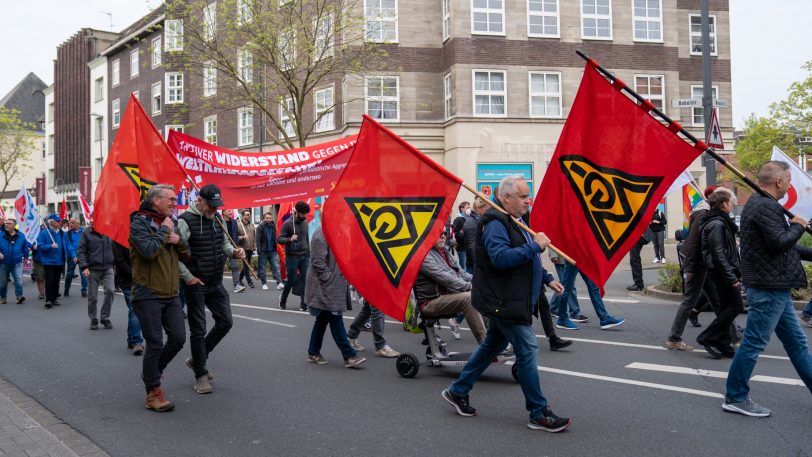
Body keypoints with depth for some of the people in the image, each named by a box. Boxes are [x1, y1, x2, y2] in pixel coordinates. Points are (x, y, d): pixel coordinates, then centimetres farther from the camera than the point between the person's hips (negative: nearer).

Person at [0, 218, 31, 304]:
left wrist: (25, 256, 18)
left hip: (17, 263, 0)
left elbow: (26, 245, 17)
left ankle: (19, 296, -13)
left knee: (19, 280, -15)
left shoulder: (21, 236, 2)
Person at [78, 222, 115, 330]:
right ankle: (93, 320, 23)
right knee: (92, 297, 6)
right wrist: (84, 267, -12)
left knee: (110, 291, -15)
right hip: (93, 269, -1)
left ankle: (105, 317, 1)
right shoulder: (87, 233, 0)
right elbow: (81, 251, -3)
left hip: (108, 268, 1)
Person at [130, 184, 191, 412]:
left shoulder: (170, 223, 14)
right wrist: (164, 231, -14)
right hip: (148, 295, -7)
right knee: (155, 344, -3)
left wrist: (178, 240, -5)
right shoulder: (139, 223, -9)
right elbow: (148, 251, -26)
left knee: (178, 338, 5)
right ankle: (153, 393, 9)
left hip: (171, 294, 7)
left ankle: (152, 370, 30)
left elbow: (186, 256, 15)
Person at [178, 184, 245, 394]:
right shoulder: (185, 221, -16)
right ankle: (201, 375, 14)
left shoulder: (217, 219, 7)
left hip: (216, 283, 7)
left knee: (225, 322, 9)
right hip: (195, 284, -7)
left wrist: (234, 252, -2)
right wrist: (188, 277, -18)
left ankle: (197, 358, 27)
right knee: (198, 330, 2)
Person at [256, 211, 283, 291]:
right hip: (264, 251, -2)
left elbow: (276, 239, 7)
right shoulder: (260, 227, -3)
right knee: (263, 269, 6)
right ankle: (264, 284, 16)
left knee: (276, 267, -6)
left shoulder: (274, 226, 7)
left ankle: (279, 283, -11)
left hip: (273, 251, 2)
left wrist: (277, 248, 0)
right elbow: (258, 240, -7)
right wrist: (259, 250, -15)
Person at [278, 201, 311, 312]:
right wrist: (290, 239, -29)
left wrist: (308, 253, 17)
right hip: (292, 256, -4)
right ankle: (283, 300, 24)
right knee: (291, 280, 2)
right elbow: (279, 239, -10)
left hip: (304, 256, 4)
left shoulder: (305, 222, 9)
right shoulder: (288, 223, -8)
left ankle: (304, 303, 2)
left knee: (304, 280, -3)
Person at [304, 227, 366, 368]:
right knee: (335, 319, -6)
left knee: (323, 318, 15)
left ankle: (313, 353, 24)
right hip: (326, 287, -10)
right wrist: (329, 278, -17)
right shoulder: (321, 234, -17)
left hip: (336, 286, 10)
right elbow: (318, 262, -20)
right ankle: (349, 356, -4)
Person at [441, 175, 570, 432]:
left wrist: (547, 279, 18)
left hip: (507, 302, 11)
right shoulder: (495, 224, -17)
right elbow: (500, 258, -31)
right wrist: (535, 246, -27)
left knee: (492, 346, 18)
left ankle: (457, 392, 29)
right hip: (504, 302, -11)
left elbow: (525, 262, 27)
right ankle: (539, 414, 0)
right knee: (527, 350, -8)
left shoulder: (514, 222, 17)